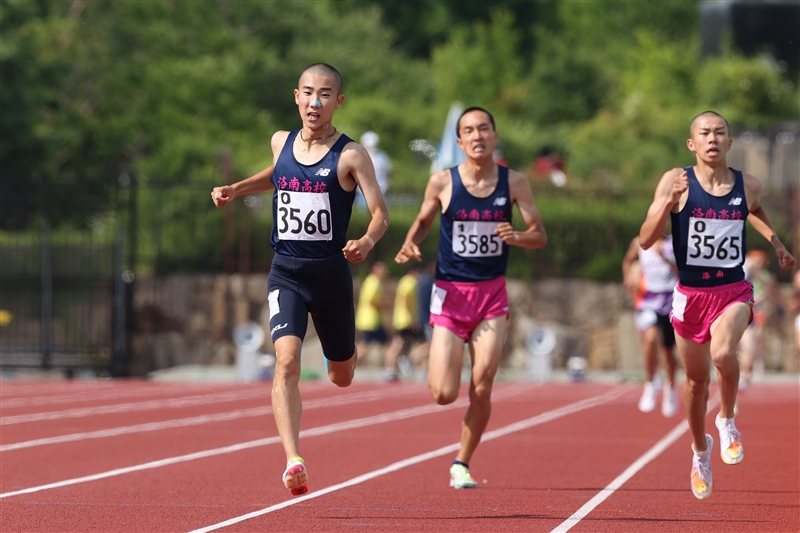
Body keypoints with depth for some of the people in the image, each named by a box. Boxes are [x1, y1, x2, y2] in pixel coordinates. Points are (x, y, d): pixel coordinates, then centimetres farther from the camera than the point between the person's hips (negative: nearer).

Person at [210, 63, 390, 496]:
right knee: (287, 361, -22)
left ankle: (343, 354, 56)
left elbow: (380, 213, -8)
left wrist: (367, 242, -28)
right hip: (286, 272, 1)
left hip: (331, 273, -1)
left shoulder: (350, 155, -6)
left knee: (342, 376, 15)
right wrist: (236, 189, 18)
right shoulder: (281, 143, 6)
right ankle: (294, 462, -29)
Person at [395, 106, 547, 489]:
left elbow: (540, 235, 3)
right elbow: (422, 221, 13)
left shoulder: (513, 182, -1)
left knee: (481, 389, -7)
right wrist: (409, 245, -8)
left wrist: (518, 238, -18)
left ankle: (462, 464, 13)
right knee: (443, 394, -8)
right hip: (450, 293, -1)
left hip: (492, 293, 1)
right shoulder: (442, 182, -4)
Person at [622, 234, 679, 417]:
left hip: (670, 304, 1)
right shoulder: (639, 243, 3)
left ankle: (671, 387, 42)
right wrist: (628, 278, 5)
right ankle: (651, 384, -11)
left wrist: (665, 258, -21)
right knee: (650, 337, -29)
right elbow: (628, 261, 22)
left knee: (668, 350, 14)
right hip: (647, 304, -1)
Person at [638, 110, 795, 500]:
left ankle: (727, 421, -2)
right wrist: (670, 202, -26)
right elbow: (645, 240, -13)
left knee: (722, 353, -29)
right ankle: (700, 450, 38)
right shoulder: (676, 182, -9)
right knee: (696, 378, 12)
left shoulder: (748, 186, -1)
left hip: (733, 292, 0)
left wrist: (775, 242, 14)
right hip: (690, 293, 0)